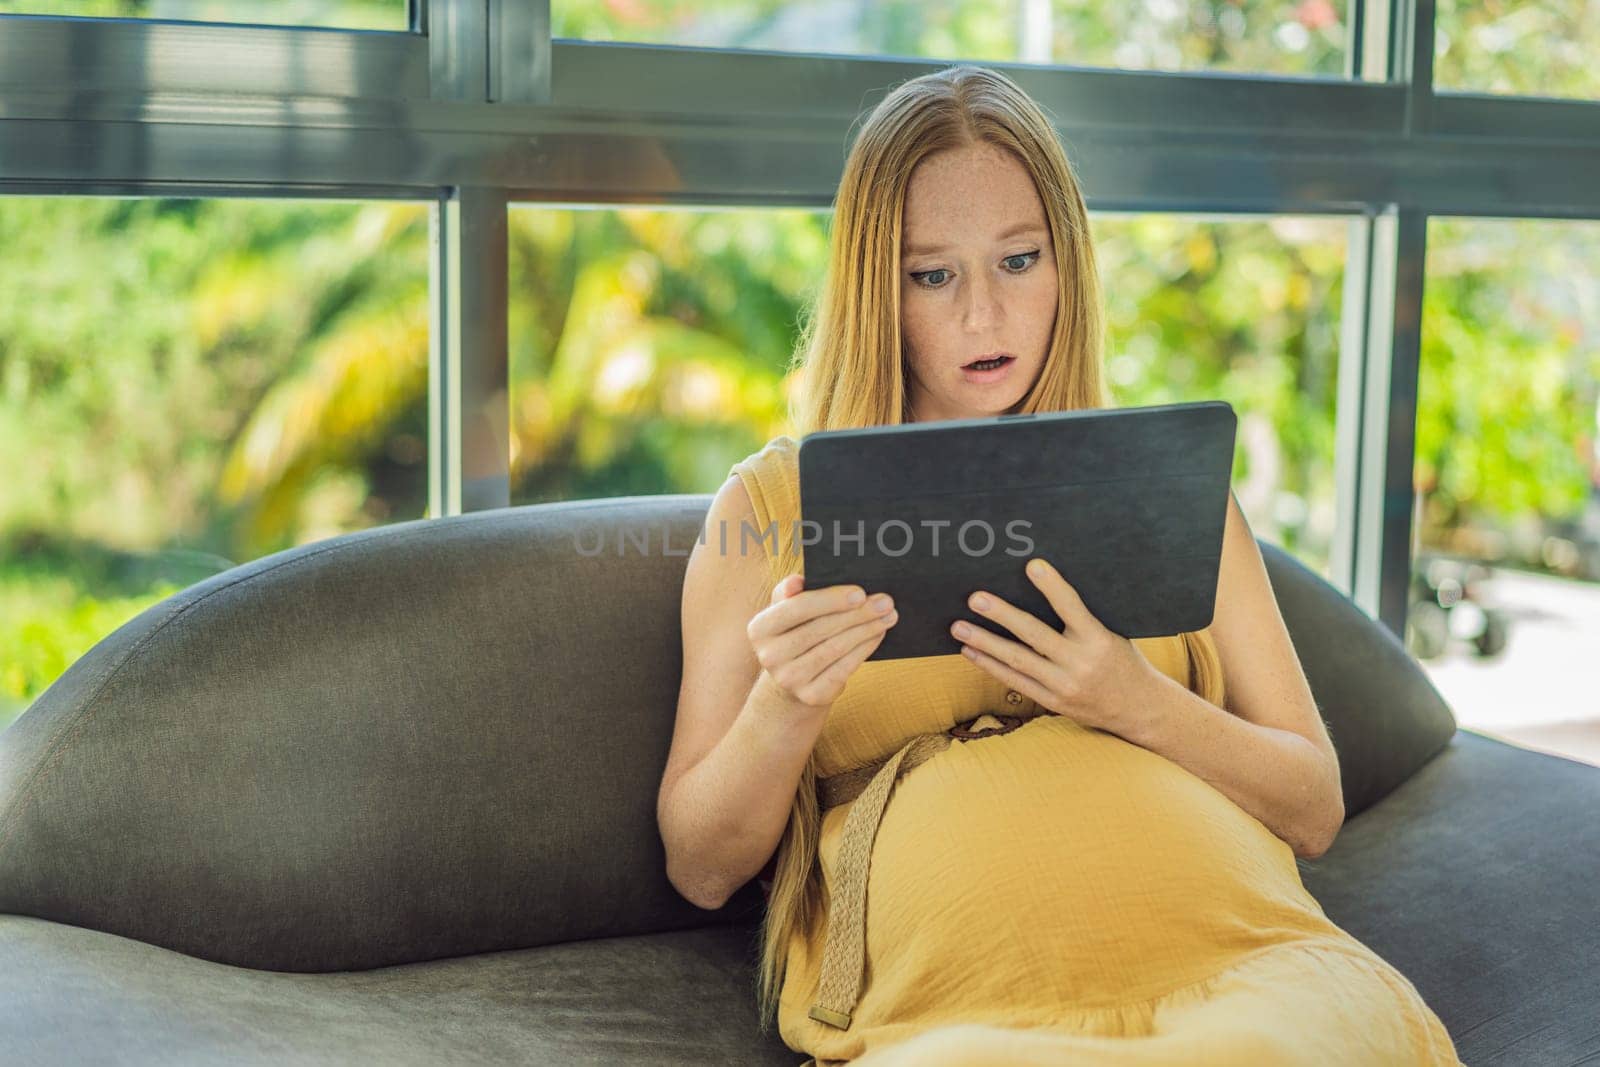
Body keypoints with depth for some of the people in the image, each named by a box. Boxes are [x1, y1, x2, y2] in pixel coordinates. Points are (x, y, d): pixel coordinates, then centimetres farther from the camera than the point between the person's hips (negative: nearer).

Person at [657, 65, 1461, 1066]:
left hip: (1237, 951, 3)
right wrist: (782, 709, -9)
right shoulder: (771, 502, 14)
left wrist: (1138, 705, -4)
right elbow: (701, 868, 12)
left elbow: (1315, 809, 15)